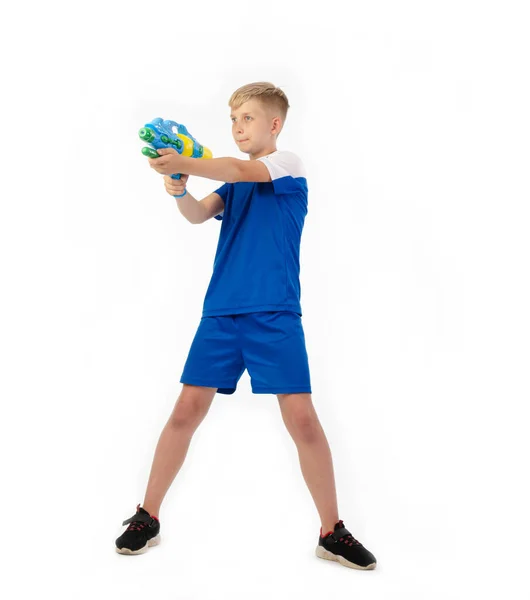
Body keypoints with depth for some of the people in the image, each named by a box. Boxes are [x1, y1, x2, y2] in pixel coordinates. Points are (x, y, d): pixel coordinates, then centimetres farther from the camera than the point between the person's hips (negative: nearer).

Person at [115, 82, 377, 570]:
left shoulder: (289, 165, 3)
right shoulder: (233, 182, 19)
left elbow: (241, 172, -16)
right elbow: (200, 214, 1)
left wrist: (185, 163, -26)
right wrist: (180, 191, -18)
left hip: (275, 315, -4)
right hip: (221, 312, 5)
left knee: (302, 418, -8)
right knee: (187, 411, 2)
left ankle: (332, 532, 9)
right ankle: (147, 518, 17)